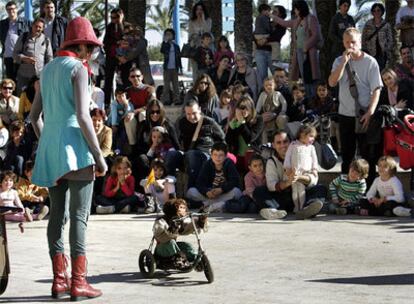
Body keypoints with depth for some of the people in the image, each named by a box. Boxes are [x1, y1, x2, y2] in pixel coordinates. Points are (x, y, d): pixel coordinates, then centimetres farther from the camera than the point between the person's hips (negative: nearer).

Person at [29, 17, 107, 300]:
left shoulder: (49, 69, 16)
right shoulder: (78, 68, -7)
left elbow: (35, 115, 20)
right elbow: (82, 116, -16)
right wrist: (99, 155, -12)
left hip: (50, 149, 8)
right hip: (74, 148, -8)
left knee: (57, 215, 9)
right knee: (79, 216, -6)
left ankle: (59, 279, 11)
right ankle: (78, 282, -8)